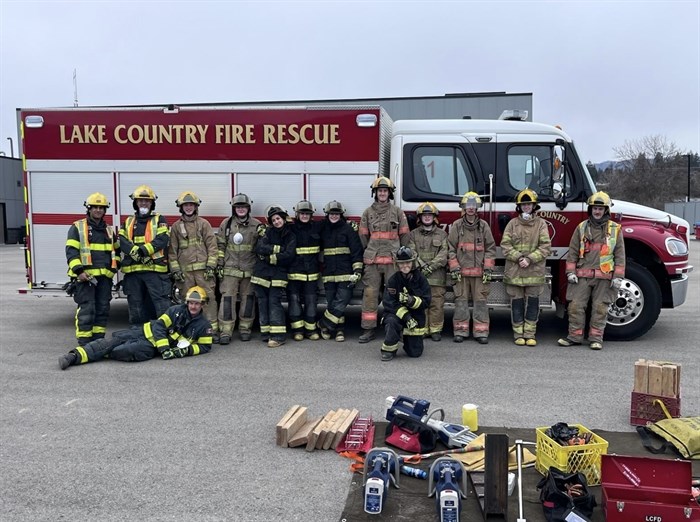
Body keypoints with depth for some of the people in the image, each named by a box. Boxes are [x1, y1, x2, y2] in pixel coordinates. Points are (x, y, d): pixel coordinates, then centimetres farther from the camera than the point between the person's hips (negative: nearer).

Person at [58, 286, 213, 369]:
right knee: (114, 340, -21)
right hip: (147, 331, 2)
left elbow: (205, 346, 3)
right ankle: (75, 355, -28)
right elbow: (159, 326, -4)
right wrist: (164, 349, -17)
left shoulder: (204, 325, 1)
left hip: (153, 346, -2)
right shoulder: (176, 310, 3)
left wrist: (186, 350, -15)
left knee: (130, 351, -28)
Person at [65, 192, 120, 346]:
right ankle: (84, 343, -2)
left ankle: (98, 341, 18)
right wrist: (79, 270, -18)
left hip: (105, 277, 6)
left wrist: (114, 267, 14)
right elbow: (71, 251, -6)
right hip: (85, 276, -6)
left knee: (103, 309, 8)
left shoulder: (109, 230, 18)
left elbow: (116, 250, 30)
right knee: (86, 311, -8)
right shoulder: (77, 227, 2)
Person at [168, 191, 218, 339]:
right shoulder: (176, 226, 11)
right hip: (184, 270, 2)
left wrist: (211, 265, -5)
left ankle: (212, 329, -3)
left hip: (203, 269, -2)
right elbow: (172, 250, 10)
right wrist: (175, 269, 2)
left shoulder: (203, 223, 7)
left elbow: (212, 245, 3)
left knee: (208, 298, -5)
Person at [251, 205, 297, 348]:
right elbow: (259, 248, -6)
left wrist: (270, 257, -11)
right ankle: (266, 333, 10)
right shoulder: (268, 232, 11)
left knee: (274, 301, -10)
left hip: (278, 274, -3)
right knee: (262, 302, 3)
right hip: (261, 272, 3)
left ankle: (278, 336, -11)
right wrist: (278, 249, -11)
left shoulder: (291, 236, 6)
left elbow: (288, 256, -9)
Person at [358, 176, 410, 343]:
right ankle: (368, 329, 5)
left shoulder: (397, 212, 7)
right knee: (370, 294, -1)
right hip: (372, 260, 1)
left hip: (393, 260, -1)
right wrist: (368, 254, 12)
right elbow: (363, 236, 14)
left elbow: (404, 236, 8)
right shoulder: (368, 212, 11)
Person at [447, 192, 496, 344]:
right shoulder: (456, 226, 4)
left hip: (479, 271, 1)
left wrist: (488, 268, -2)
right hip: (461, 271, 0)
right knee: (461, 301, 3)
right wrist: (454, 267, -6)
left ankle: (481, 332, 7)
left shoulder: (484, 226, 7)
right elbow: (451, 249, 2)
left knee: (480, 301, 1)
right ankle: (460, 331, 10)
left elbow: (490, 248, 6)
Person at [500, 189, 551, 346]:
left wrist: (530, 259, -14)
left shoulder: (541, 223, 5)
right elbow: (505, 245, 0)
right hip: (514, 271, 0)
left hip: (534, 272, 0)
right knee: (517, 303, 4)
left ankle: (530, 334, 12)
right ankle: (518, 334, 13)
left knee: (533, 303, 3)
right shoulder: (512, 223, 6)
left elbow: (545, 246, -3)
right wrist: (519, 258, -13)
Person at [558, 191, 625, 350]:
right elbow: (573, 251, 8)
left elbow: (619, 254, 5)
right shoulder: (581, 228, 8)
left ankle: (596, 338, 13)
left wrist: (618, 276, -2)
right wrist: (570, 272, 0)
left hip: (604, 277, -1)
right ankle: (575, 336, 12)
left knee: (600, 308, 3)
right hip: (582, 275, 1)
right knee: (575, 305, 1)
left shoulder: (615, 229, 6)